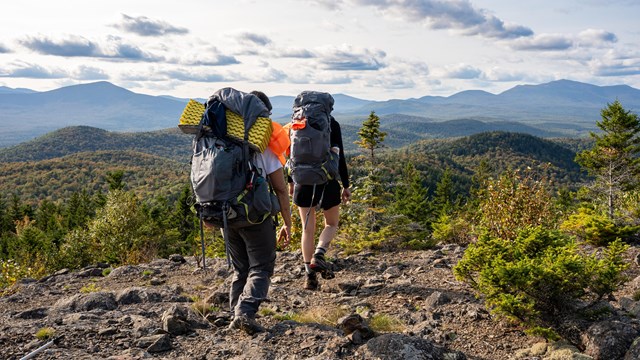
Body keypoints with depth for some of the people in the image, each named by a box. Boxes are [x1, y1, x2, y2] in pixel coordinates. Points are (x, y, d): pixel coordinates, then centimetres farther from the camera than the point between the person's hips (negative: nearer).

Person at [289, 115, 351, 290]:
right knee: (331, 224, 15)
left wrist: (290, 181, 18)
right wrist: (346, 185, 1)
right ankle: (318, 255, -11)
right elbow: (340, 156, -4)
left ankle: (310, 275, 6)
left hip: (303, 182, 2)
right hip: (327, 182, -2)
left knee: (307, 229, 8)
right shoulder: (332, 124, -2)